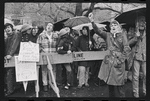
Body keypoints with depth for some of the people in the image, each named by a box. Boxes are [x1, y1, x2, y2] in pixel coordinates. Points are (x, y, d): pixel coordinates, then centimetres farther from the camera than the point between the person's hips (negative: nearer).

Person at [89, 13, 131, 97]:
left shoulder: (123, 35, 3)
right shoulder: (108, 35, 11)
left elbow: (126, 48, -4)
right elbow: (98, 31, -3)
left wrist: (121, 60, -9)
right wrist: (92, 21, -18)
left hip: (118, 63, -3)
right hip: (108, 62, 4)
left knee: (118, 84, -2)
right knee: (110, 84, 11)